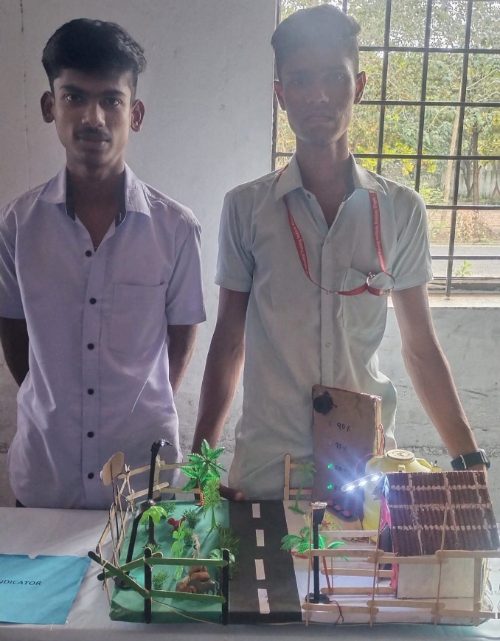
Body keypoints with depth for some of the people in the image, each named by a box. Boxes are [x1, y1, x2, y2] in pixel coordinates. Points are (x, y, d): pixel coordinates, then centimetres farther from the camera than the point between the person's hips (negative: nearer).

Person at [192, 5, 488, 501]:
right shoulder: (245, 208, -2)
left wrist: (469, 461, 4)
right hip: (266, 467, 0)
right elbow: (229, 340, 3)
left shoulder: (401, 210, 0)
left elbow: (420, 348, 5)